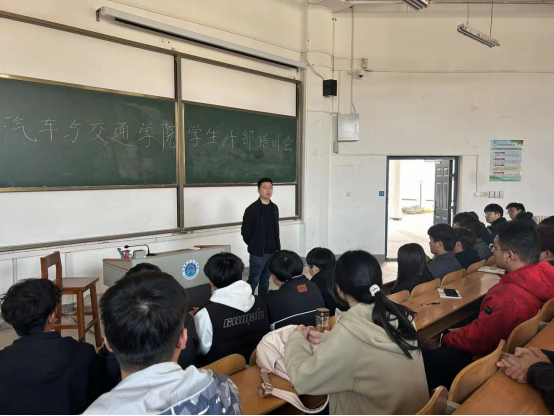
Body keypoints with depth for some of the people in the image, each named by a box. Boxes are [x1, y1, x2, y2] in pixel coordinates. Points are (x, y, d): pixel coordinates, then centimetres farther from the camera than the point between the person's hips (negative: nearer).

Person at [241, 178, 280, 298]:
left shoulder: (274, 208, 8)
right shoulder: (252, 209, -11)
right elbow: (245, 231, -7)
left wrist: (278, 246, 11)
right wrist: (253, 245, 0)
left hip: (272, 251, 6)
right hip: (258, 252, -5)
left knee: (265, 280, 15)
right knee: (253, 281, 0)